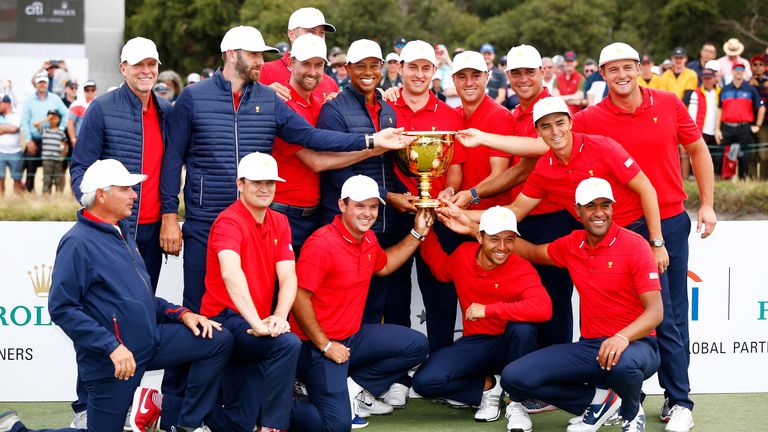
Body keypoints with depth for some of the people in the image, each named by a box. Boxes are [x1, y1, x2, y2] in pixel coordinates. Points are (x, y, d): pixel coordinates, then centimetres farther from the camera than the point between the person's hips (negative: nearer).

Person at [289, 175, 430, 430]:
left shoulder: (368, 238, 5)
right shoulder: (321, 244, -22)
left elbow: (383, 265, 29)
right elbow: (300, 299, -22)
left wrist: (418, 234, 19)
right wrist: (325, 346, -19)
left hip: (352, 336, 9)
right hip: (318, 345, -9)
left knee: (416, 345, 6)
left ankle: (354, 390, 8)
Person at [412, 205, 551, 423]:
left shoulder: (522, 270, -19)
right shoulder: (463, 254, -4)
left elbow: (543, 308, -39)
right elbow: (441, 269, 22)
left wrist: (488, 310, -35)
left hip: (508, 345, -3)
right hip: (473, 344, 3)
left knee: (523, 327, -39)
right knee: (424, 381, -22)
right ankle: (488, 386, 3)